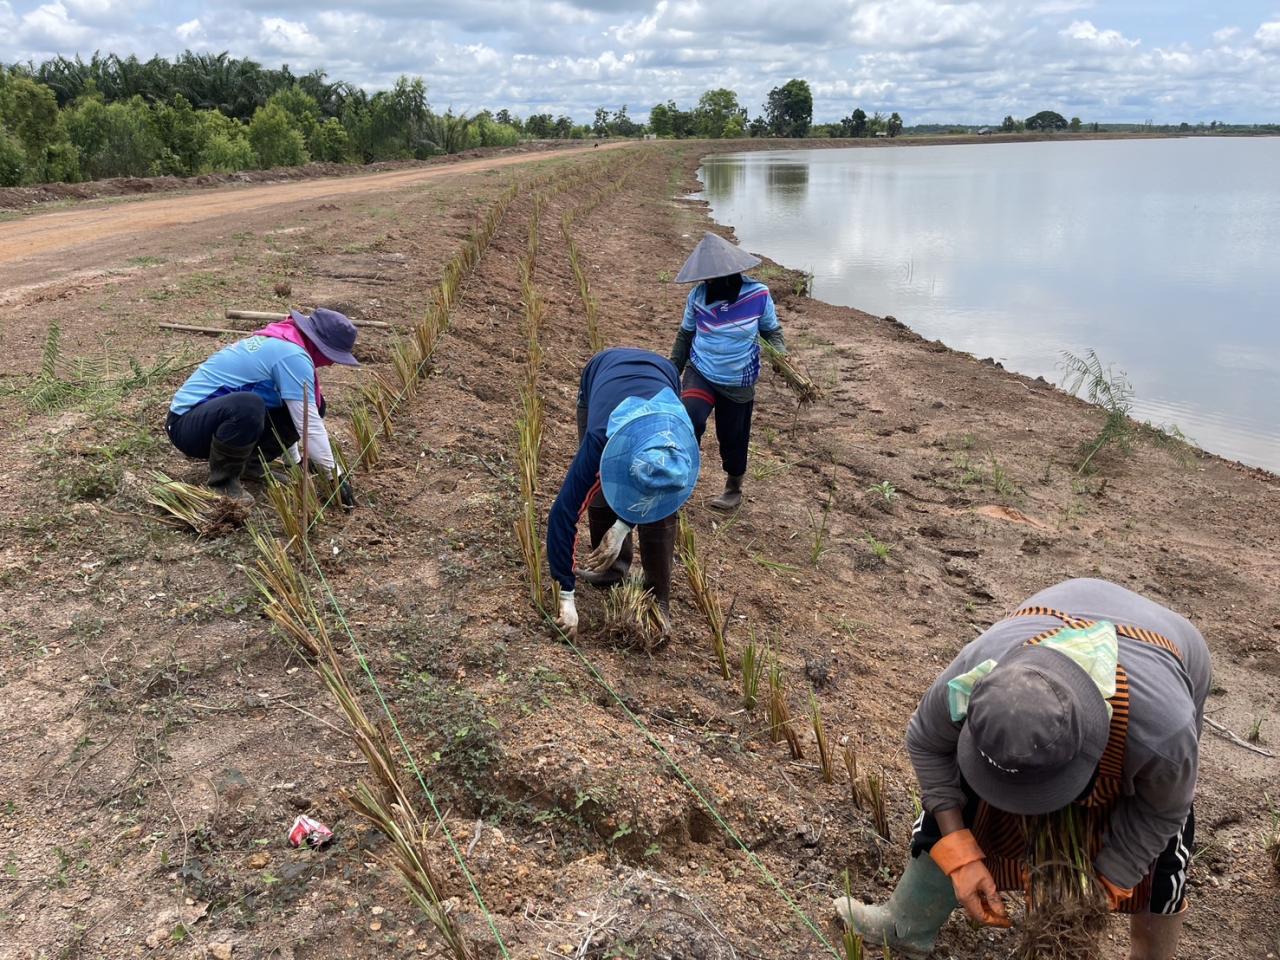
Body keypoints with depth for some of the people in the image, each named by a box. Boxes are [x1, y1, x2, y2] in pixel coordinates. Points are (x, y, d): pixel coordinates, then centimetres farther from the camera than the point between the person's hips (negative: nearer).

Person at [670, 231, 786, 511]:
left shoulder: (758, 295, -14)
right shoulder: (698, 296, -9)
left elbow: (772, 330, 0)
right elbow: (685, 335, 6)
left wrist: (781, 355, -21)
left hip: (738, 384, 0)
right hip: (700, 374, 1)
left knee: (733, 437, 12)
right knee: (689, 421, -26)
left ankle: (734, 489, 38)